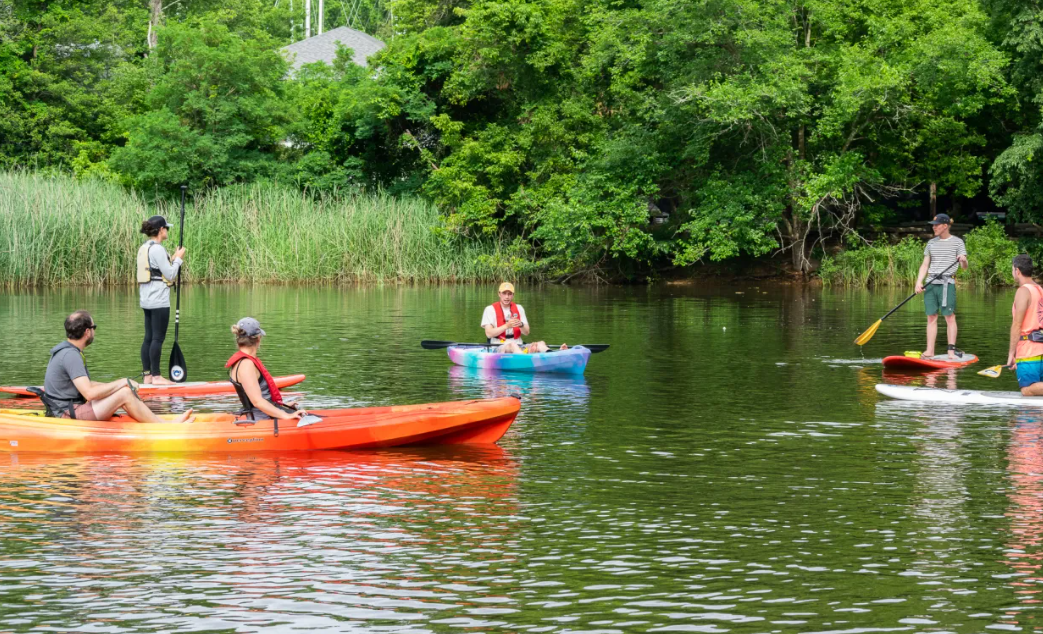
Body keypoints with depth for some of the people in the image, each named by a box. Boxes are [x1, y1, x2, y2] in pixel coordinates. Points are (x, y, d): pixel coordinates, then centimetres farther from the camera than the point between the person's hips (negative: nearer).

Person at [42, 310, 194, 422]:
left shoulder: (67, 350, 14)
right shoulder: (70, 355, -20)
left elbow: (85, 384, 21)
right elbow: (89, 393, -26)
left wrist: (117, 385, 10)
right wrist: (122, 383, -14)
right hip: (69, 415, -11)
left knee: (124, 392, 10)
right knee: (125, 394, -13)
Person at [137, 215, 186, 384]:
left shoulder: (144, 248, 14)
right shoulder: (157, 249, -14)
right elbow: (170, 275, -14)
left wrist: (174, 259, 17)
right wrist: (178, 259, -1)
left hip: (147, 299, 10)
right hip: (159, 300, -10)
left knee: (149, 337, 10)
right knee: (158, 338, -6)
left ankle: (147, 375, 12)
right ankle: (156, 376, -6)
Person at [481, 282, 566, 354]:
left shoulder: (519, 309, 16)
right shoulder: (490, 310, 4)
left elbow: (526, 333, 9)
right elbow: (489, 334, -9)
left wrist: (521, 325, -14)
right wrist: (507, 326, -20)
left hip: (519, 347, 5)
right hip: (499, 347, -4)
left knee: (540, 344, -22)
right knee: (512, 345, -39)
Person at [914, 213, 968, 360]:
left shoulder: (957, 242, 2)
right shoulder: (932, 243, 14)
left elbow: (964, 266, -3)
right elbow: (925, 265, 14)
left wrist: (963, 260, -26)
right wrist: (919, 282, 1)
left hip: (947, 283, -4)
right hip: (930, 283, 4)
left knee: (950, 317, -4)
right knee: (931, 317, 5)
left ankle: (951, 351, -2)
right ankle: (930, 351, 7)